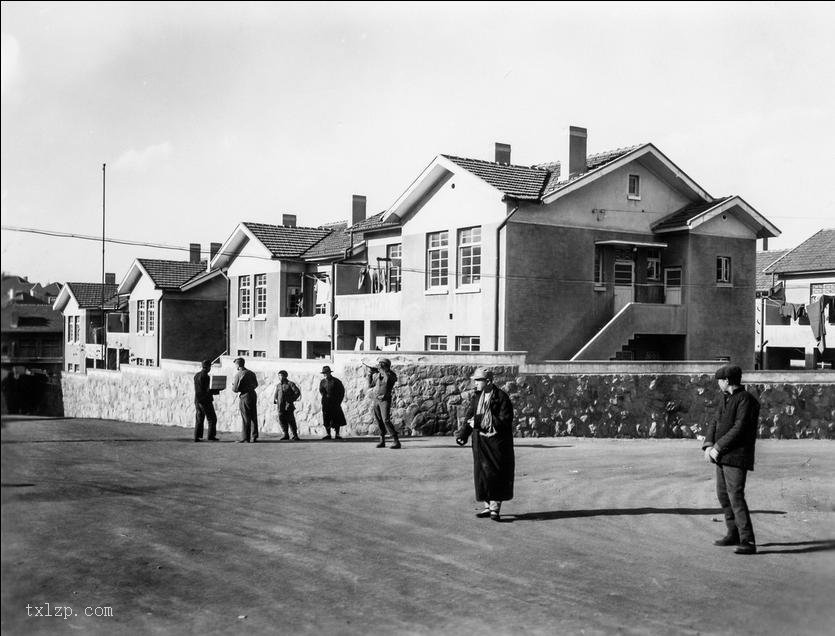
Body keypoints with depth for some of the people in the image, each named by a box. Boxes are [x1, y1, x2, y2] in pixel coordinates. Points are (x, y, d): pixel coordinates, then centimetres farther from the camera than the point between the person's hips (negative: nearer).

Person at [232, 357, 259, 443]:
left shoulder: (238, 374, -11)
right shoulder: (251, 373, 10)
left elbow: (235, 389, -10)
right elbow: (256, 384, 23)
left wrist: (233, 386, 11)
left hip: (245, 396, -6)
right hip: (253, 394, 6)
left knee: (245, 417, 0)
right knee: (253, 417, 9)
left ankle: (246, 437, 3)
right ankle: (254, 436, 10)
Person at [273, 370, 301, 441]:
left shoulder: (290, 384, -1)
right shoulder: (278, 385, 16)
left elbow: (298, 392, -7)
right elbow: (275, 394, 27)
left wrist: (291, 400, -10)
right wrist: (275, 400, 8)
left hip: (288, 406, -5)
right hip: (280, 406, 5)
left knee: (291, 420, -6)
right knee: (282, 420, -1)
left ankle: (295, 435, 3)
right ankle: (286, 435, 9)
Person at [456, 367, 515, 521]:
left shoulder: (501, 398, -11)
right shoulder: (476, 397, 7)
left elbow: (505, 421, -16)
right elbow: (469, 417, 10)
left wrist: (479, 421, -20)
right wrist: (463, 435, -6)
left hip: (498, 443, -5)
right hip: (480, 441, 6)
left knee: (496, 474, -3)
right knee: (482, 474, 7)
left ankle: (495, 508, 5)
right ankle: (488, 506, 17)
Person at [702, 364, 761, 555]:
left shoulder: (746, 399, -12)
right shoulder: (727, 400, 16)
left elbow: (740, 429, -20)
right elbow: (716, 423, 12)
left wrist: (718, 447, -17)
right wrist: (708, 445, -5)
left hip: (737, 457, -10)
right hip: (723, 457, 10)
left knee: (736, 496, -16)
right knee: (723, 495, 17)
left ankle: (748, 542, -17)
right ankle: (734, 534, 31)